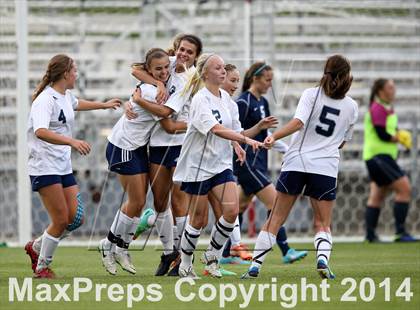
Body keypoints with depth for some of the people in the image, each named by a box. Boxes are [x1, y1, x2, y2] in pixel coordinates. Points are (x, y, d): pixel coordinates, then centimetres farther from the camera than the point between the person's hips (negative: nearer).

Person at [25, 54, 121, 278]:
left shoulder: (65, 96, 13)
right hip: (44, 167, -9)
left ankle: (36, 247, 21)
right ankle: (42, 267, 7)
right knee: (61, 220, -10)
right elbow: (41, 132, -34)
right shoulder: (45, 100, -17)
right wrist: (71, 141, -44)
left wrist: (105, 105, 51)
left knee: (76, 219, 1)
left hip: (64, 167, 9)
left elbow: (76, 104, 39)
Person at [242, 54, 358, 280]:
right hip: (326, 167, 1)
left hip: (297, 161, -1)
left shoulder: (311, 95, 0)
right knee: (322, 224, 9)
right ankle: (323, 258, -18)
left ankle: (255, 265, 2)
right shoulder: (351, 107, 8)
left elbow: (298, 122, -17)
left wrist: (274, 137, -23)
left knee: (275, 219, 5)